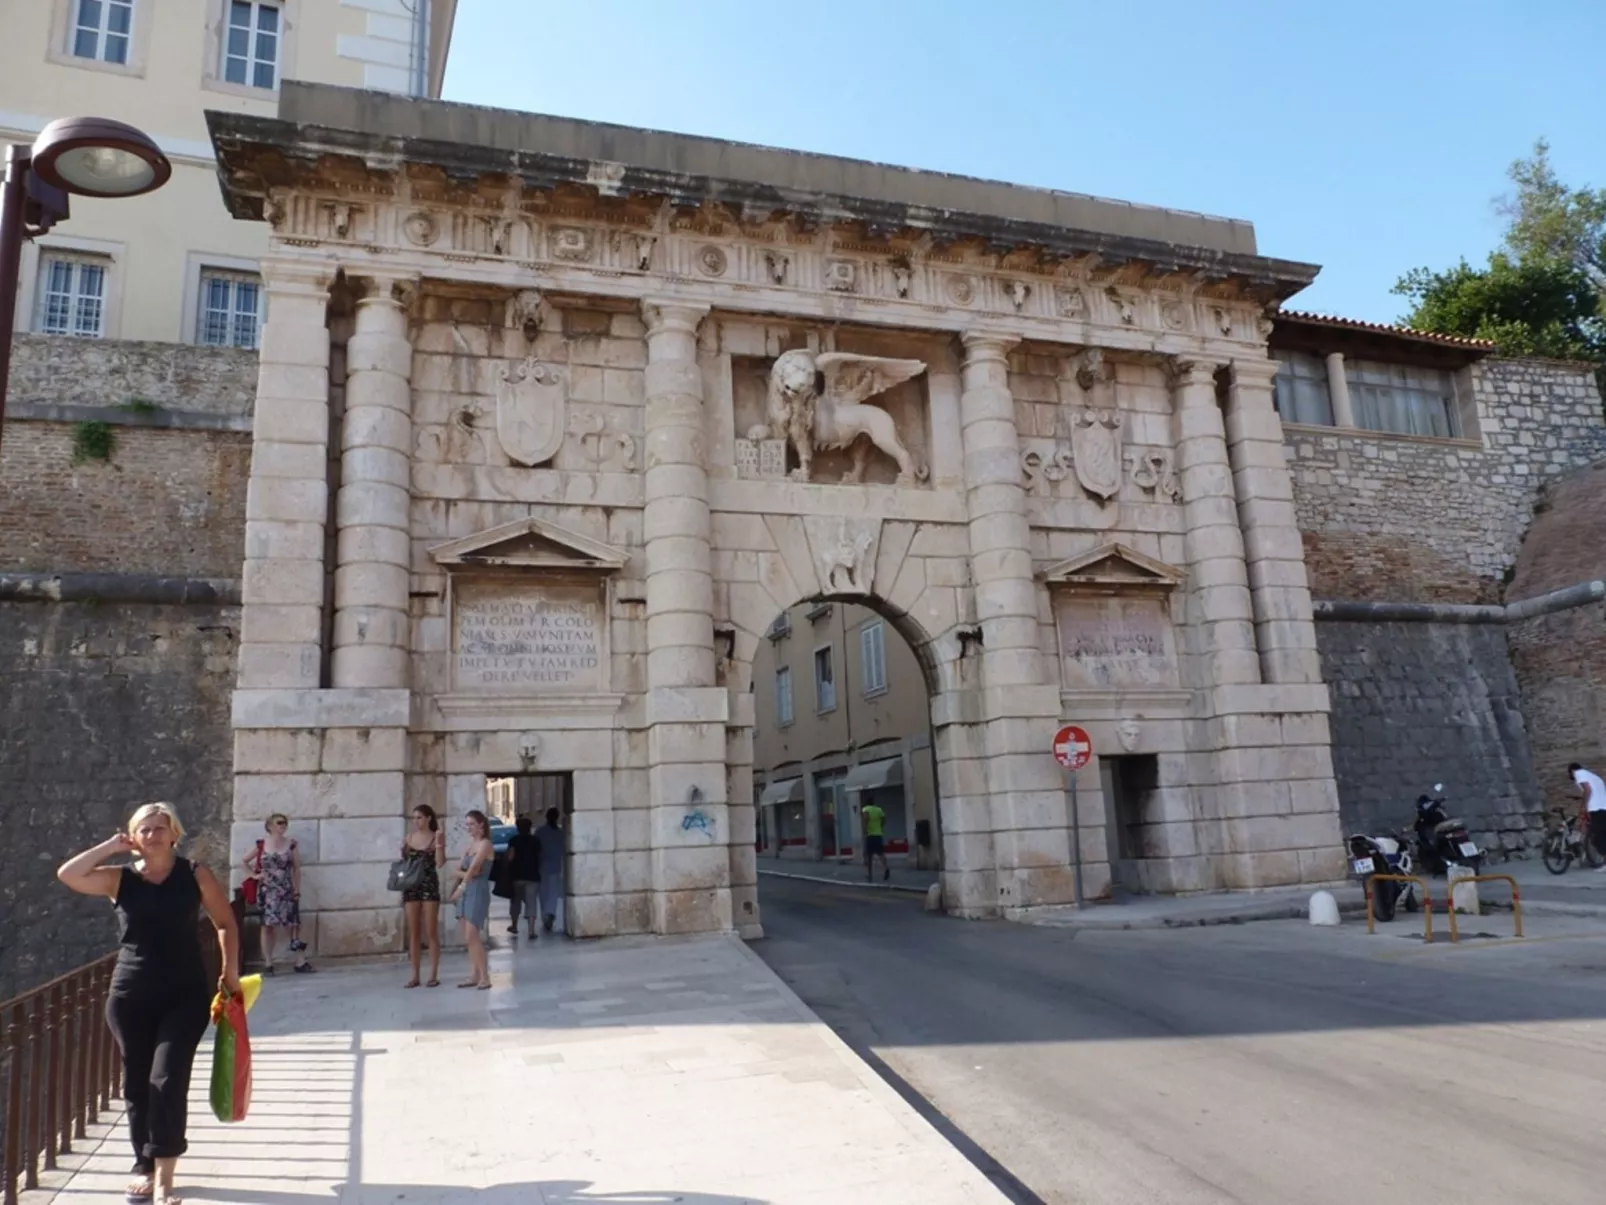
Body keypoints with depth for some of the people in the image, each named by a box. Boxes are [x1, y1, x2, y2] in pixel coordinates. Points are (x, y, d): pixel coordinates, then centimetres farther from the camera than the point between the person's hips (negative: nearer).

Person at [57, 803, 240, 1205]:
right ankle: (145, 1168, 27)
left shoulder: (195, 876, -2)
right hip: (130, 997, 3)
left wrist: (230, 971, 1)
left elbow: (225, 923, 6)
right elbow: (67, 874, -13)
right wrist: (112, 847, -6)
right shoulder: (121, 879, 2)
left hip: (185, 996, -2)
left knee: (167, 1081, -10)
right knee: (136, 1085, 11)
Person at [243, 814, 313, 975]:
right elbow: (245, 861, 14)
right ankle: (268, 963, 11)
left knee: (292, 925, -2)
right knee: (268, 925, 4)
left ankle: (300, 962, -1)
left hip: (286, 891, 0)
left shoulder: (291, 844, -1)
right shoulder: (261, 845, -1)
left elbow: (296, 868, 2)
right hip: (267, 891, 0)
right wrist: (254, 875, 4)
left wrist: (297, 891, -1)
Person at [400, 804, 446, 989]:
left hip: (429, 886, -4)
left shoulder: (436, 837, -3)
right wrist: (403, 849, -3)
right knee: (413, 932, 6)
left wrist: (439, 843, -21)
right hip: (411, 887, 4)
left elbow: (440, 863, -12)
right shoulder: (409, 837, 8)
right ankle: (415, 975, 13)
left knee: (431, 932, 0)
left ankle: (434, 975, 6)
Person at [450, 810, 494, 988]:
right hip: (466, 891, 8)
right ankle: (473, 976, 13)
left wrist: (460, 887, -19)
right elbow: (458, 869, 10)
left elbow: (473, 868, -17)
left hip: (478, 891, -8)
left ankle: (485, 977, -8)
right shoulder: (470, 844, 15)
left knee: (472, 936, -12)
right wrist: (463, 875, -10)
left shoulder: (485, 844, -8)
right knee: (469, 938, 8)